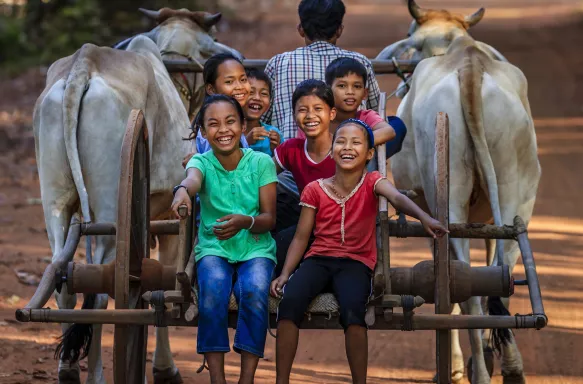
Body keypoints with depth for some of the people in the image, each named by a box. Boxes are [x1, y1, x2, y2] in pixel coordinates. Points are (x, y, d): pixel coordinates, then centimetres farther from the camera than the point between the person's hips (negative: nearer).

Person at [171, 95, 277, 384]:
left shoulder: (261, 162, -1)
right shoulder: (202, 162, -1)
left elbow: (269, 219, -5)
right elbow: (193, 179, -27)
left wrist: (246, 222, -29)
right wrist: (182, 190, -54)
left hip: (255, 248, 0)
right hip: (213, 248, 0)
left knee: (254, 291, -32)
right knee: (213, 290, -32)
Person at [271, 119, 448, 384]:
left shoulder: (372, 183, 0)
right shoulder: (315, 190, 6)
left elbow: (397, 198, -22)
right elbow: (301, 237, 8)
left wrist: (424, 217, -43)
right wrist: (285, 274, -6)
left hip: (355, 262, -2)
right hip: (318, 259, 2)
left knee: (352, 309, -34)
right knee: (290, 300, -29)